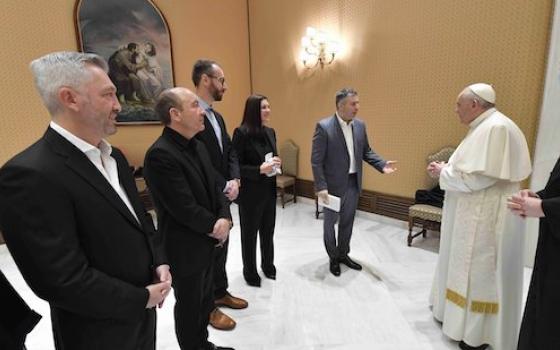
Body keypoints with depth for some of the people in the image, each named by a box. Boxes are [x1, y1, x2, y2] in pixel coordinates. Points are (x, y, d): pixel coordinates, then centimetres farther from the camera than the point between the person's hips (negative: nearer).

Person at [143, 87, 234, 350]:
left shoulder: (198, 146, 5)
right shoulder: (160, 154, -24)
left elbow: (214, 188, 6)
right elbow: (185, 208, -26)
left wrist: (224, 219, -10)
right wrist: (214, 227, -11)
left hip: (207, 242, 8)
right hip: (185, 248, -8)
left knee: (205, 301, 24)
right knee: (190, 306, 16)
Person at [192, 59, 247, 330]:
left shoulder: (217, 117, 12)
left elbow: (230, 152, 11)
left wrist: (234, 181, -6)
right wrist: (225, 187, -18)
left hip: (221, 198, 9)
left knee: (221, 247, 20)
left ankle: (220, 292, 41)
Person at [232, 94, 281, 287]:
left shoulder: (270, 132, 6)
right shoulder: (241, 133, -15)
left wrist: (276, 163, -5)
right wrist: (260, 169, -26)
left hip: (270, 190, 6)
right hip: (250, 193, -6)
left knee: (268, 231, 18)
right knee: (249, 233, 11)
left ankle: (268, 265, 40)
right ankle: (250, 271, 32)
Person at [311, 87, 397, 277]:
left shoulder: (360, 125, 3)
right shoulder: (324, 127, -15)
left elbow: (366, 152, 11)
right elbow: (316, 161, -16)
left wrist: (382, 164, -6)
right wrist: (321, 187, -20)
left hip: (353, 183, 6)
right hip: (333, 184, -5)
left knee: (347, 222, 19)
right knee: (330, 222, 12)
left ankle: (343, 254, 39)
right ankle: (333, 258, 33)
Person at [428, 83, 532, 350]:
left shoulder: (496, 128, -21)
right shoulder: (485, 127, 11)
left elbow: (479, 177, -26)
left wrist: (443, 173, -13)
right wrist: (447, 168, 5)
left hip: (484, 216, -10)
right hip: (474, 213, 10)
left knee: (479, 271, 4)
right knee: (468, 266, 21)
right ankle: (457, 308, 39)